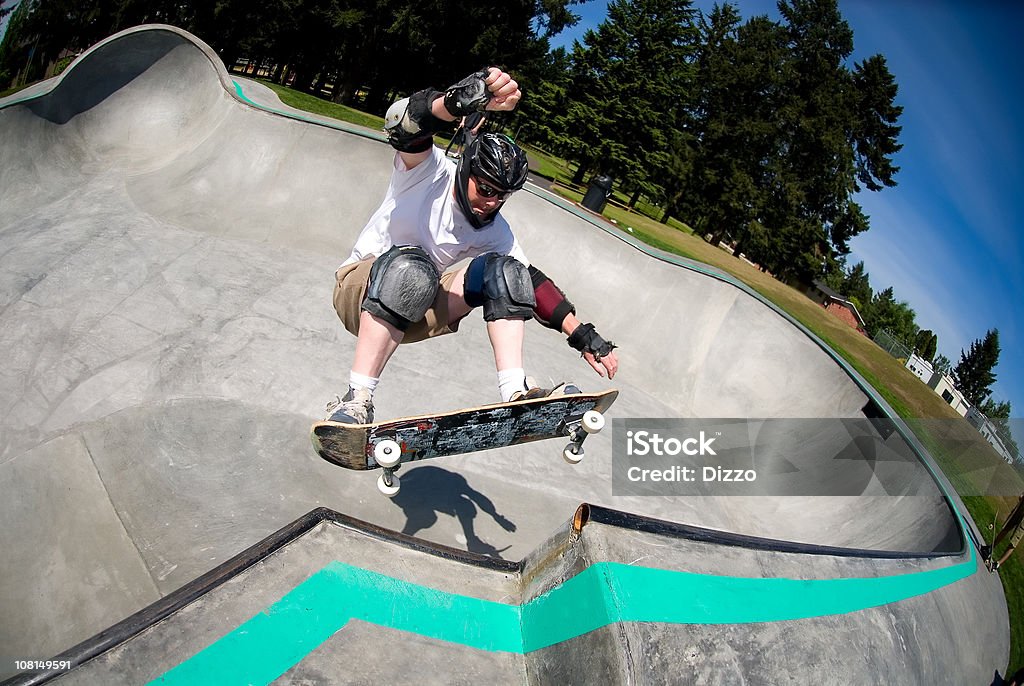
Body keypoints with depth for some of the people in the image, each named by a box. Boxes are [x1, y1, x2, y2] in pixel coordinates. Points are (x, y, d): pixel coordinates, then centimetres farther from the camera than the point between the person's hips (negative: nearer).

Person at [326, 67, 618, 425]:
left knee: (503, 271, -16)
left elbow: (533, 283, -5)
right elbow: (402, 123, -35)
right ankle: (356, 400, -38)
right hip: (360, 285, -4)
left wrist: (583, 335, -14)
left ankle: (515, 392, -31)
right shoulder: (430, 169, -14)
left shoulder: (494, 233, -3)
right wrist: (463, 99, -57)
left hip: (419, 309, 4)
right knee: (409, 265, -39)